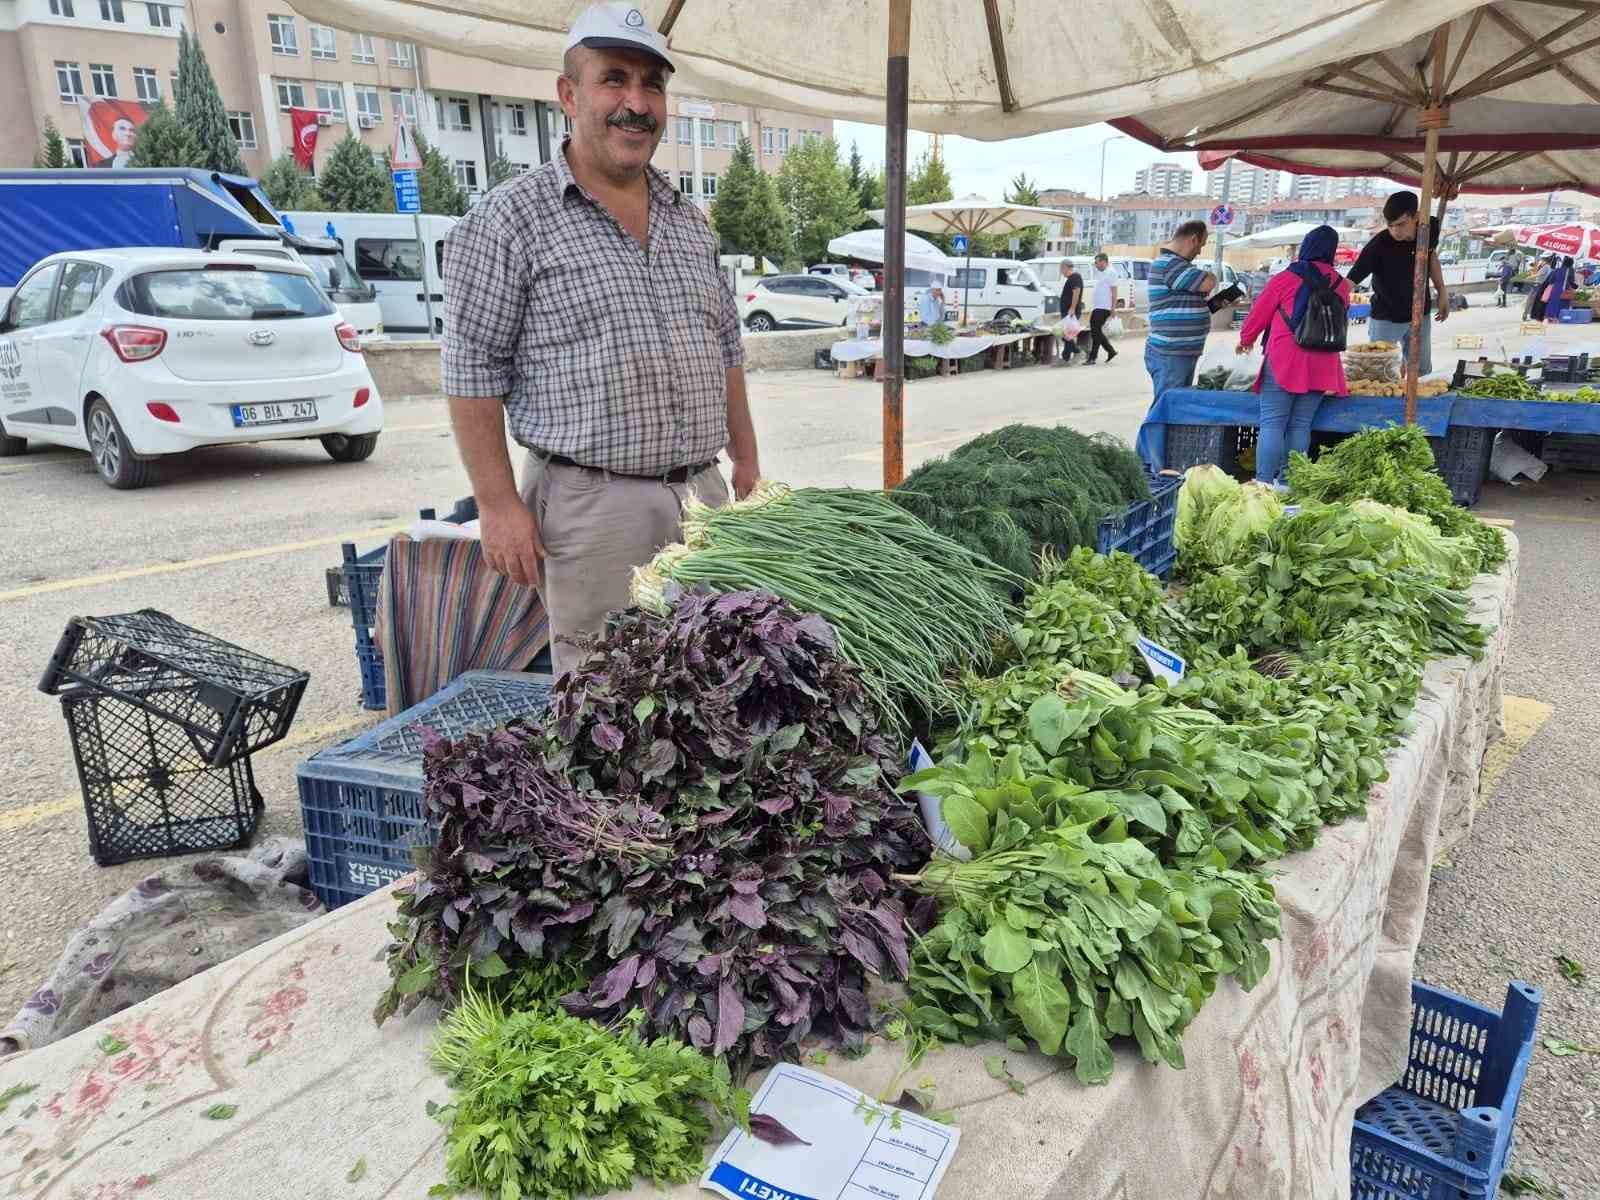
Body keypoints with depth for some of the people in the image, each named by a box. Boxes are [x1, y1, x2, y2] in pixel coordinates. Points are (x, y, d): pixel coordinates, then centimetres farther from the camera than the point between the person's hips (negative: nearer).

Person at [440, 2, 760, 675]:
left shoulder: (690, 222, 15)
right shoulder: (510, 220, -5)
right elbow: (474, 371, -7)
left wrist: (747, 462, 17)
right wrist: (498, 504, -12)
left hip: (703, 496, 6)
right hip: (591, 510, -5)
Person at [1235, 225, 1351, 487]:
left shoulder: (1285, 279, -3)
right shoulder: (1341, 284, 9)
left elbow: (1259, 313, 5)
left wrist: (1246, 339, 23)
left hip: (1284, 362, -4)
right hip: (1321, 366, 4)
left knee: (1272, 424, -3)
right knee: (1300, 426, 7)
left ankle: (1264, 483, -9)